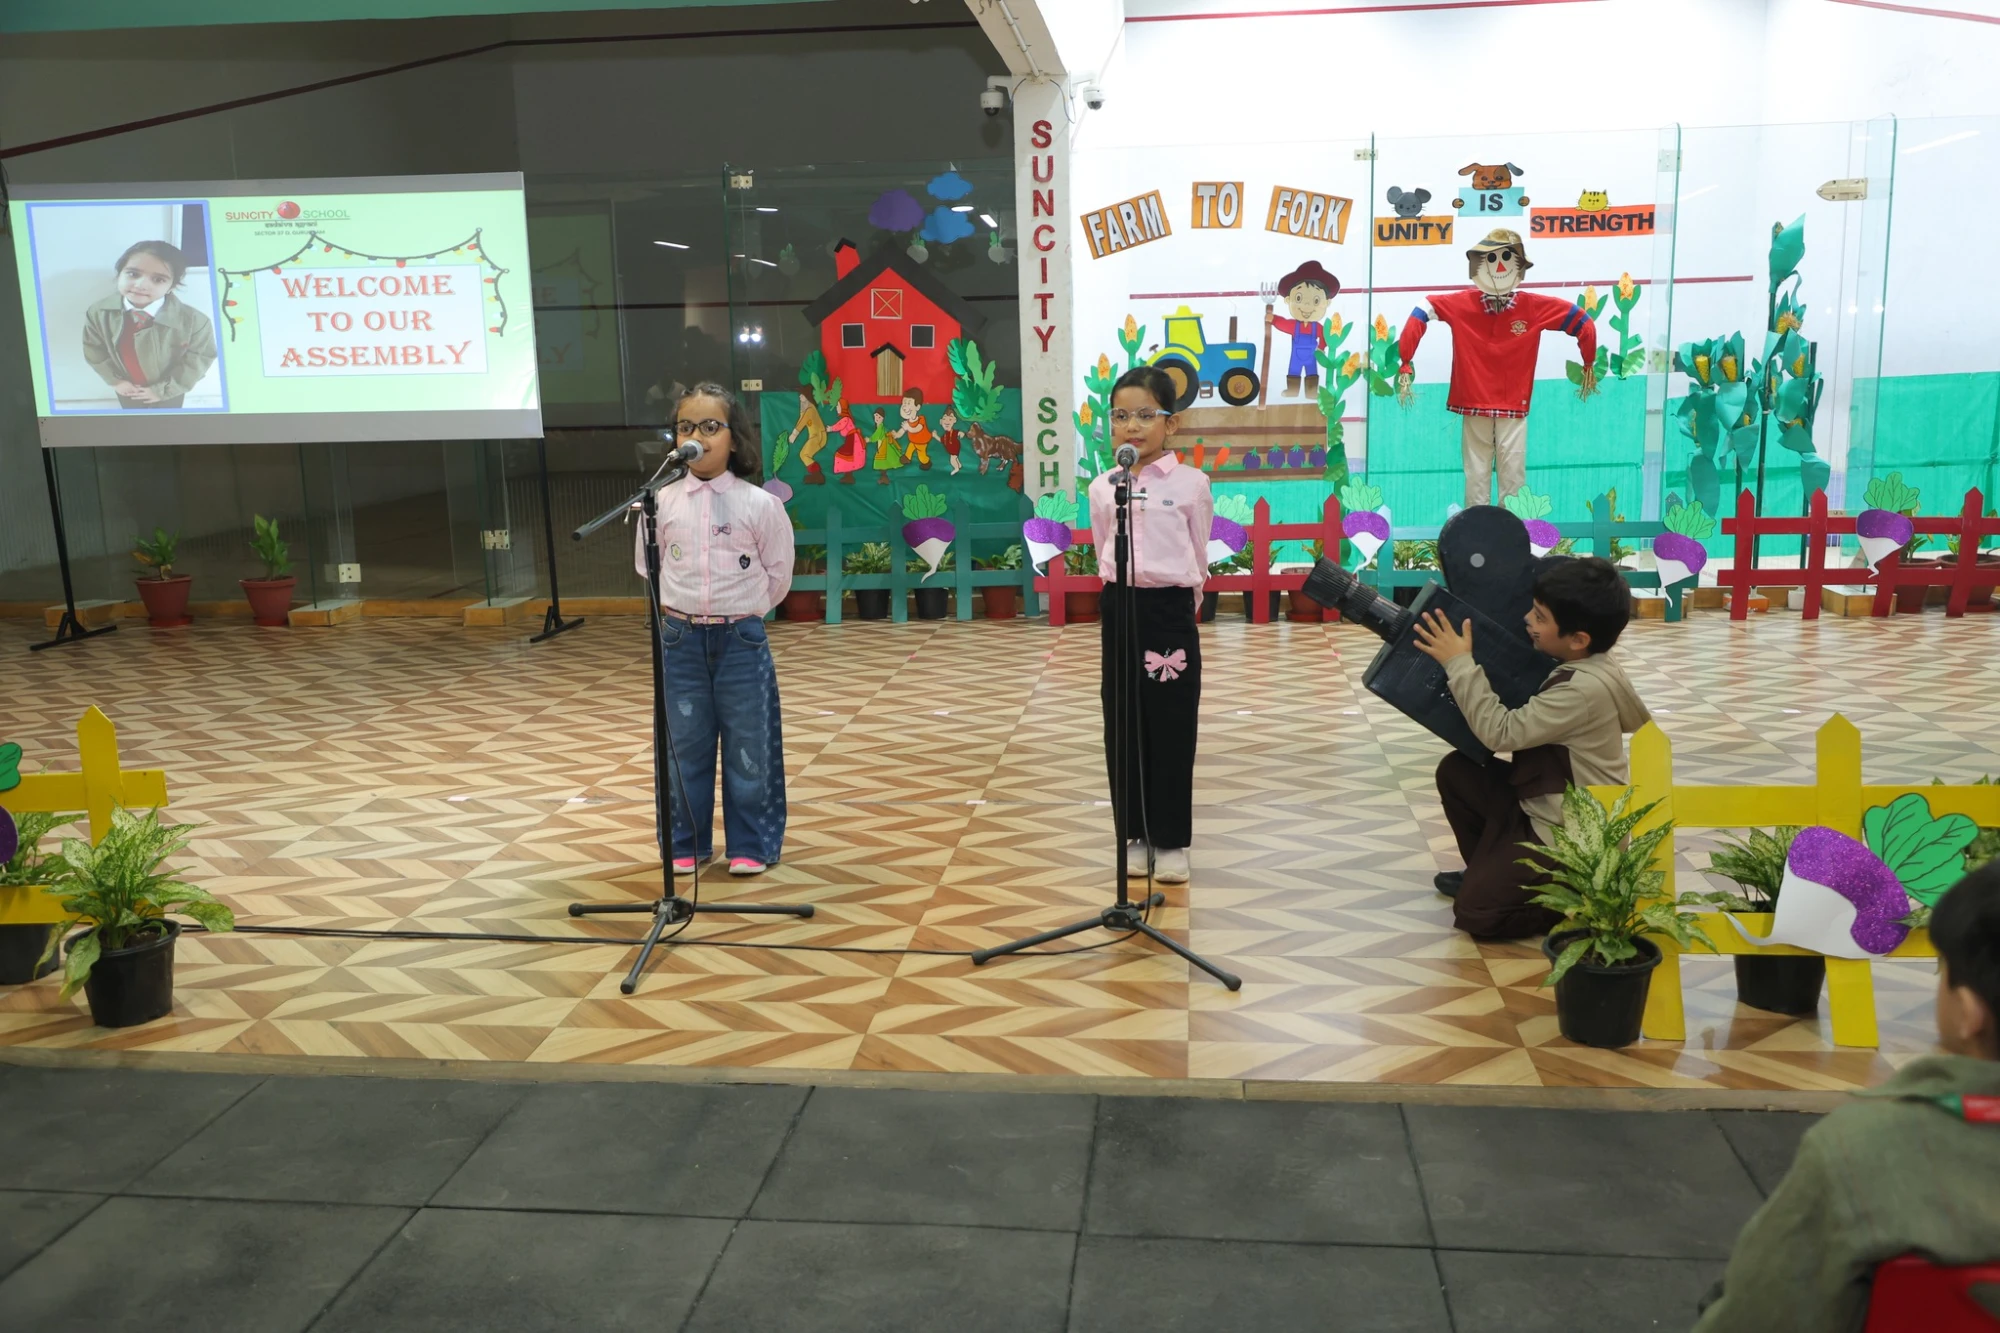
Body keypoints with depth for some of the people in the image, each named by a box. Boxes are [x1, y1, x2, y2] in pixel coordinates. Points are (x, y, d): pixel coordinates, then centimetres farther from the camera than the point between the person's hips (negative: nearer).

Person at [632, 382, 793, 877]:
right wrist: (683, 610, 7)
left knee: (748, 747, 5)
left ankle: (750, 846, 18)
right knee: (684, 745, 10)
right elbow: (649, 567, 12)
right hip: (680, 639, 2)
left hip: (741, 639, -2)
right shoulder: (662, 503, 0)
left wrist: (737, 610, 4)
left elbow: (777, 576, 1)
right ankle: (687, 843, 23)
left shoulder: (759, 504, -6)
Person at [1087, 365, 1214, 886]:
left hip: (1170, 611, -3)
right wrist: (1126, 597, 10)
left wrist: (1169, 599, 9)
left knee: (1171, 729, 2)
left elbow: (1198, 558, 5)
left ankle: (1171, 840, 12)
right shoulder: (1102, 487, 4)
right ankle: (1135, 834, 19)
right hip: (1120, 609, 3)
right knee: (1123, 727, 7)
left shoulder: (1191, 483, -3)